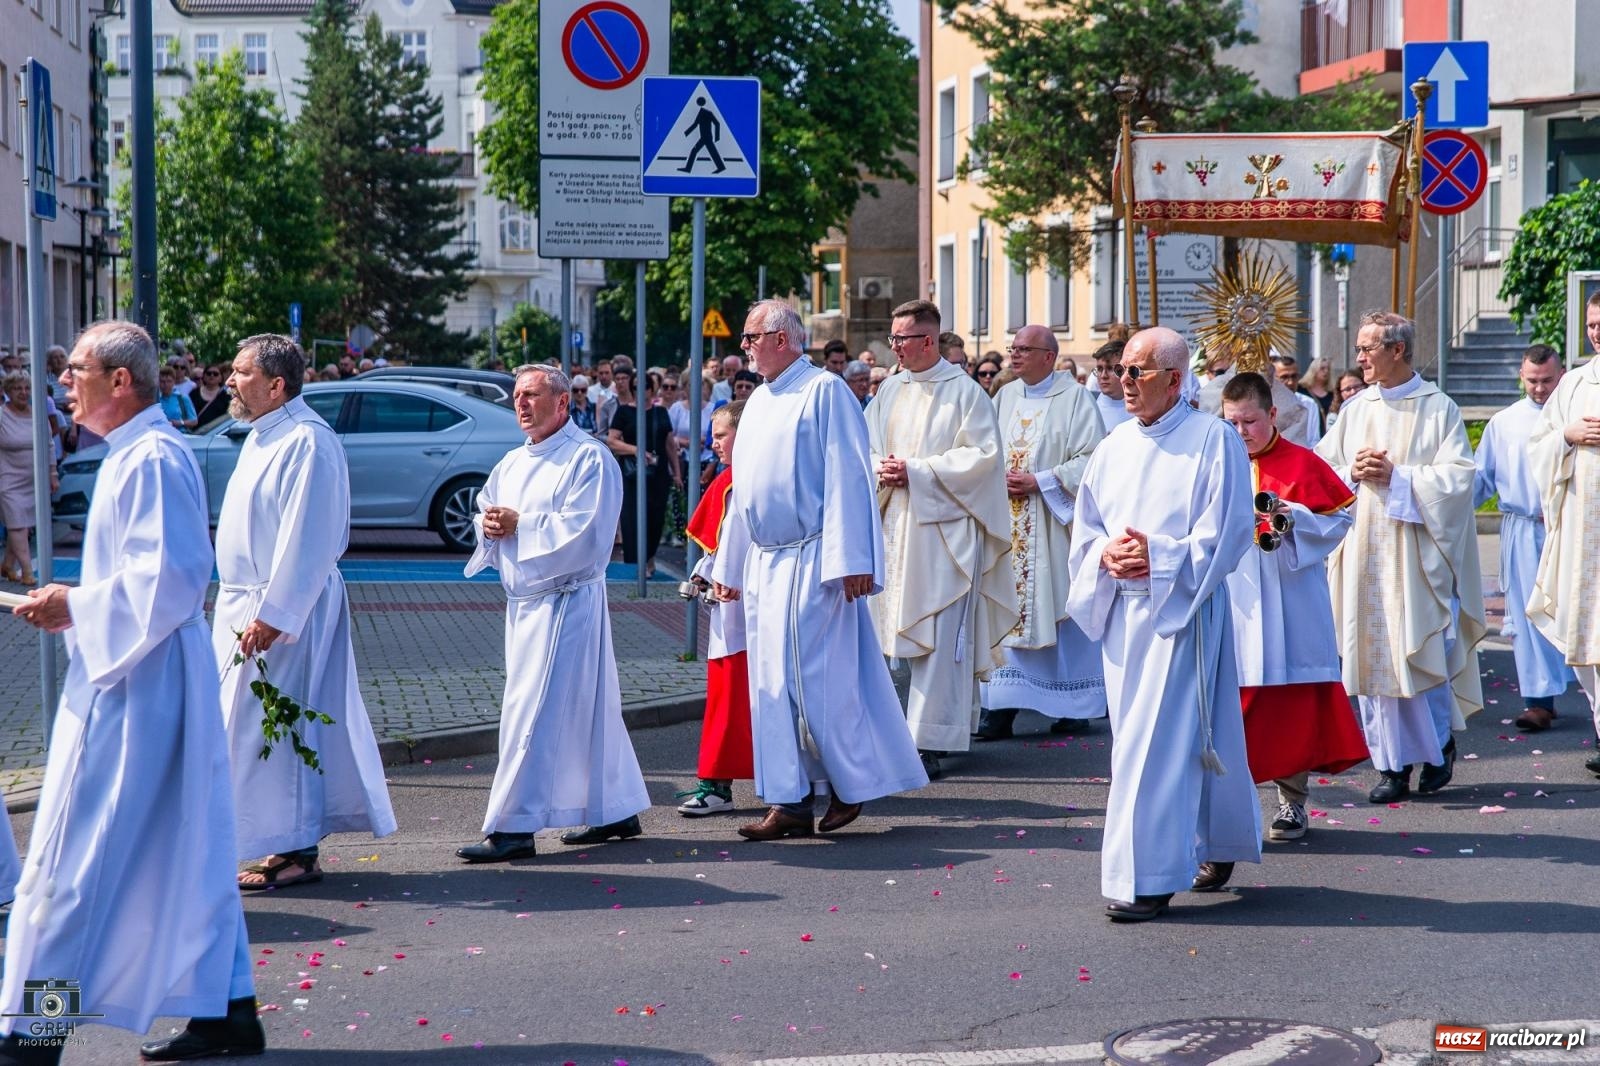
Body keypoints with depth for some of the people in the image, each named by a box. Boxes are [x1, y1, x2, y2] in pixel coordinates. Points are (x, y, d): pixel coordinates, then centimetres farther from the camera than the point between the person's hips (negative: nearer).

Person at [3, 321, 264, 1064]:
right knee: (183, 849, 13)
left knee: (75, 857, -6)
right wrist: (72, 606, 11)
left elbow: (170, 578, -24)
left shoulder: (151, 460, -17)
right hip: (128, 677, 10)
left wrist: (76, 609, -18)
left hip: (134, 689, -10)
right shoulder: (136, 454, 15)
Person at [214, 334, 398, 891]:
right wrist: (251, 610, 19)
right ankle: (290, 842, 19)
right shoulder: (262, 437, 14)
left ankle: (295, 851, 2)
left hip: (285, 608, -10)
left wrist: (272, 615, -24)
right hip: (244, 606, 10)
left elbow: (307, 538, -22)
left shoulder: (307, 442, -18)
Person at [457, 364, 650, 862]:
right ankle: (616, 810, 22)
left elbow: (585, 531, -19)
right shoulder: (512, 463, 17)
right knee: (587, 710, 14)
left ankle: (513, 826, -10)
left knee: (533, 712, -11)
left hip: (564, 601, -8)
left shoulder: (589, 459, -9)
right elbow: (487, 514, 22)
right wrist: (488, 524, -2)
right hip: (524, 600, 8)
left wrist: (520, 524, -16)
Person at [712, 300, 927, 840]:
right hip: (764, 563, 8)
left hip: (812, 561, -8)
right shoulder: (759, 402, 16)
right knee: (772, 683, 5)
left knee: (816, 678, -6)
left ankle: (854, 786, 9)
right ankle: (790, 802, 8)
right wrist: (728, 566, 22)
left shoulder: (824, 391, -9)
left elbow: (847, 476, -14)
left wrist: (850, 559, -20)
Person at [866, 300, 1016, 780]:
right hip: (895, 523, 6)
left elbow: (981, 454, -11)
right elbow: (866, 444, 16)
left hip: (943, 527, -6)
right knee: (905, 629, 8)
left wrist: (916, 470, -15)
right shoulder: (891, 390, 12)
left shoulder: (964, 392, -5)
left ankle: (930, 743, -8)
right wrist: (881, 468, -7)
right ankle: (912, 730, 16)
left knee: (939, 636, -8)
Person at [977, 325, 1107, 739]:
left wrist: (1039, 481, -16)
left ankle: (1077, 705, 11)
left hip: (1055, 523, -5)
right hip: (1009, 525, 5)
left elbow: (1090, 458, -12)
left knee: (1064, 608, 0)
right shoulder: (1005, 397, 12)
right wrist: (997, 479, -4)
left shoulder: (1074, 398, -6)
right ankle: (1003, 705, 1)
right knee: (1009, 609, 1)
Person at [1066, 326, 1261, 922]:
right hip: (1121, 610, 7)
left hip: (1181, 607, -7)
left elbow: (1226, 534, -10)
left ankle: (1148, 878, -7)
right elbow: (1084, 530, 14)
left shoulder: (1212, 441, -6)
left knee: (1157, 741, -10)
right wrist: (1107, 555, -7)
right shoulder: (1114, 447, 13)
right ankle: (1217, 846, 26)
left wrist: (1159, 556, -18)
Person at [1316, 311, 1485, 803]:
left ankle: (1438, 746, 18)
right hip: (1364, 554, 4)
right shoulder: (1354, 410, 11)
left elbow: (1458, 476, -7)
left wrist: (1398, 477, -14)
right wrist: (1353, 473, -7)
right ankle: (1393, 765, 6)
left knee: (1422, 655, -3)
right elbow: (1322, 472, 13)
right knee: (1373, 659, 0)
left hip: (1416, 553, -4)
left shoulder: (1438, 408, 0)